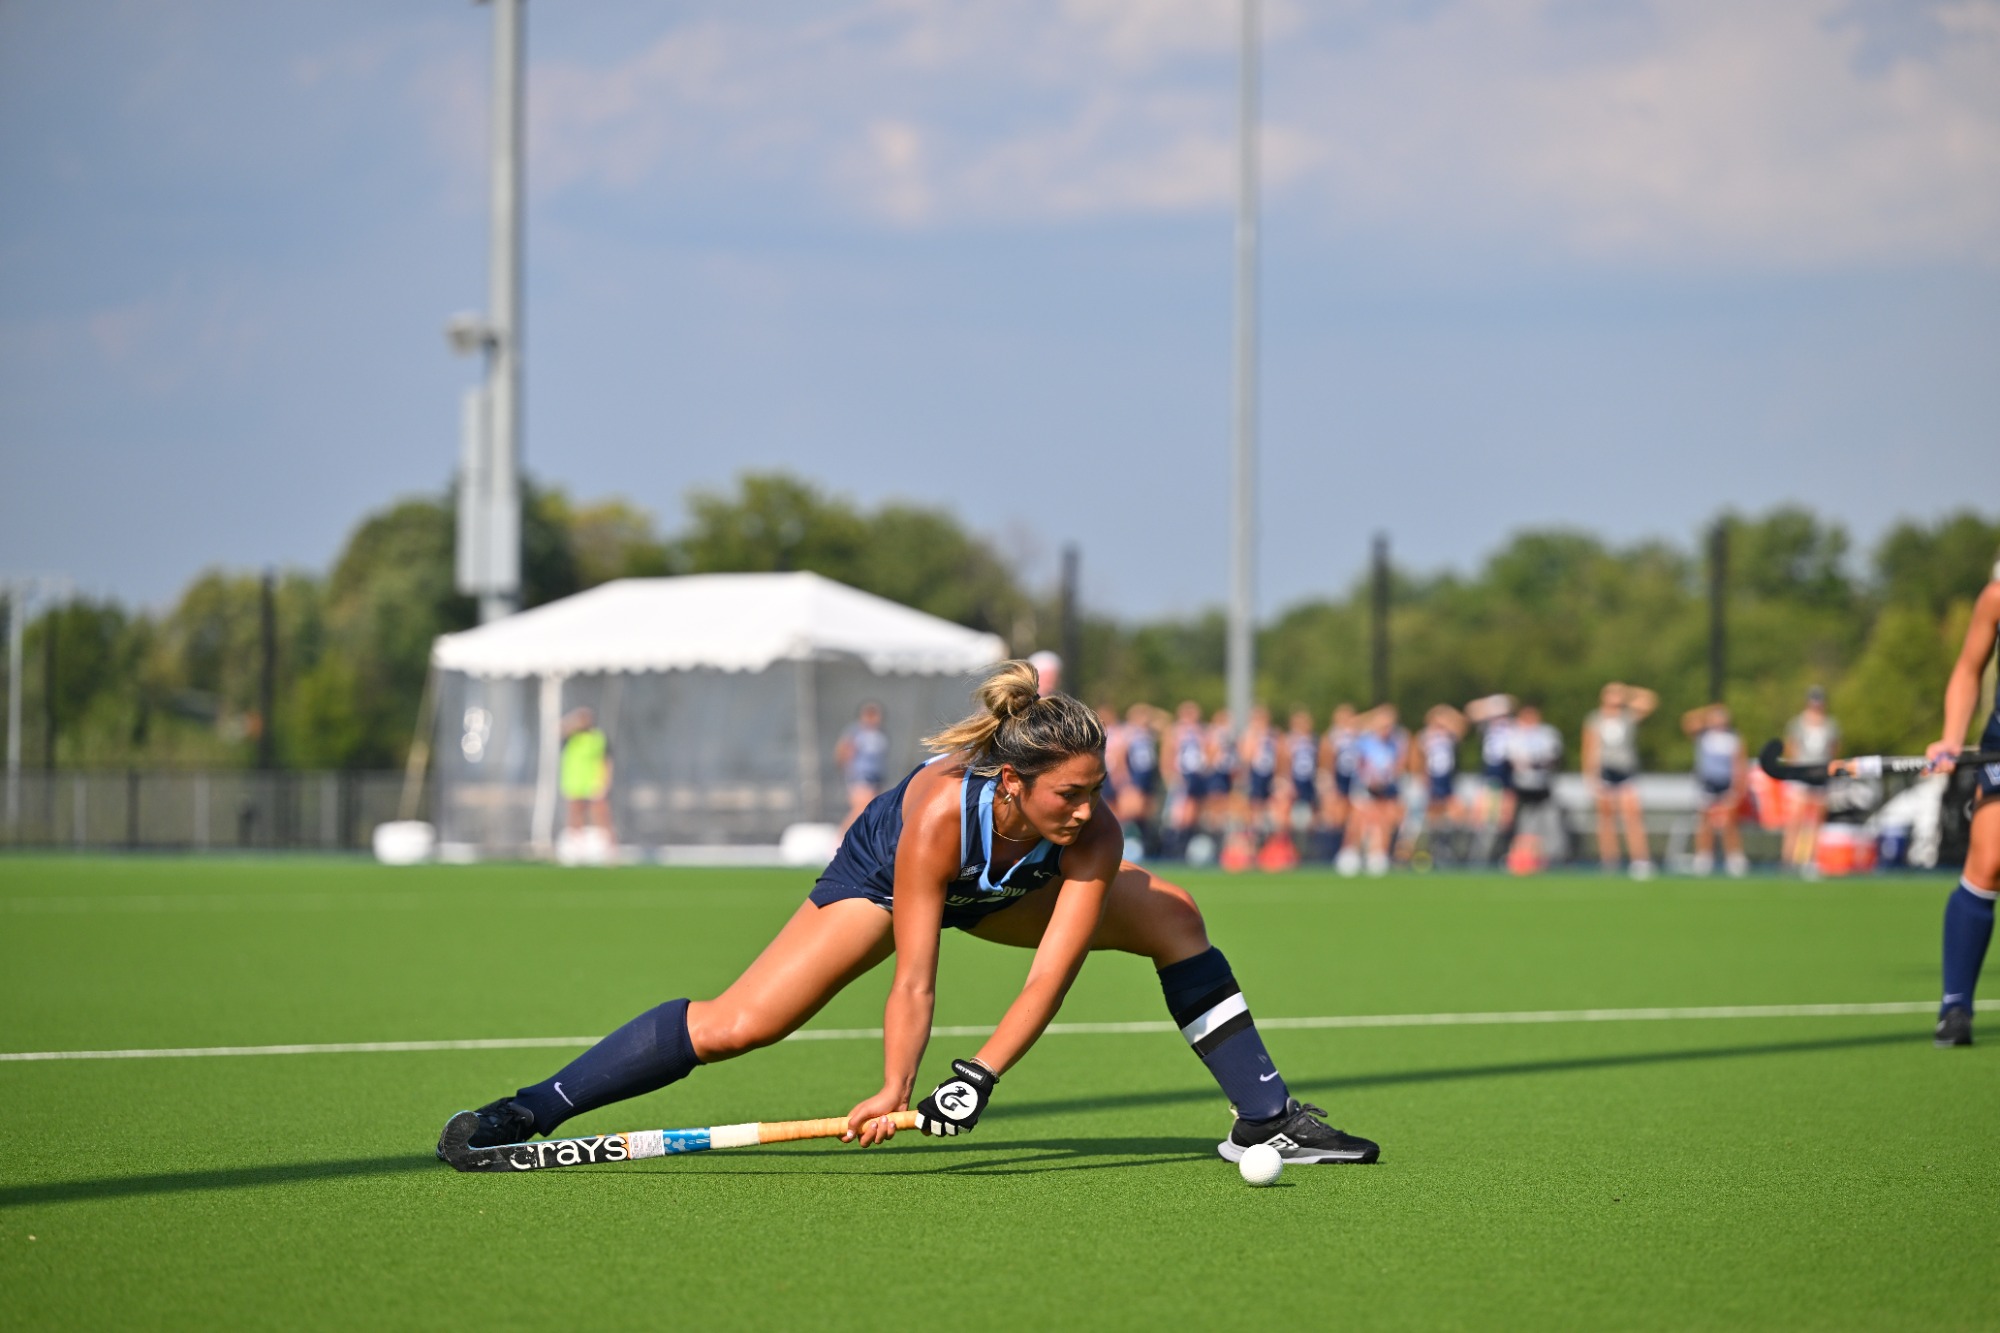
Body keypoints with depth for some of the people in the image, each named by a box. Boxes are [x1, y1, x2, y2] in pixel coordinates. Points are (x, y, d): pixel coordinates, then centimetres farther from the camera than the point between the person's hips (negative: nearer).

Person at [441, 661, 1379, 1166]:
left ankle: (1263, 1119, -1)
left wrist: (981, 1076, -49)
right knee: (736, 1024, -19)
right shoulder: (940, 809, -42)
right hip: (884, 875, -4)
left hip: (1008, 890, 4)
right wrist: (895, 1090, -51)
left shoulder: (1090, 837, -33)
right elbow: (914, 980, -41)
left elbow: (1049, 977, -36)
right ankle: (524, 1115, -11)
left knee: (1170, 914, -10)